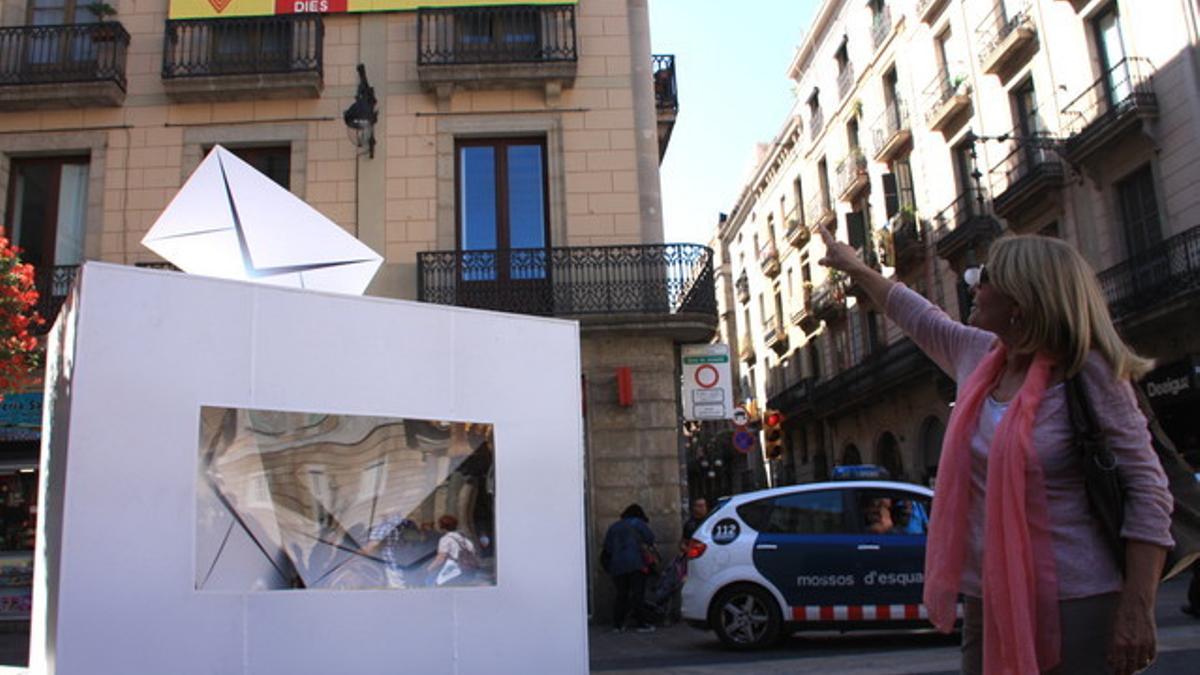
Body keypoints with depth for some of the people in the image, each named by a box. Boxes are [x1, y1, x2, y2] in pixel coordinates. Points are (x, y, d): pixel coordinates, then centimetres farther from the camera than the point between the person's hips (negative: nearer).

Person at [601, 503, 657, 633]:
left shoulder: (613, 527, 21)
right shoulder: (637, 523, 7)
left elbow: (607, 548, 16)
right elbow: (650, 538, -2)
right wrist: (646, 545, 17)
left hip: (616, 566, 5)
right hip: (635, 563, -4)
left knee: (621, 594, 11)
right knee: (638, 593, -2)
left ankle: (617, 624, 10)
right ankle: (641, 623, -4)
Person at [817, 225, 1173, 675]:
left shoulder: (1087, 373, -12)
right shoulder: (977, 355, 6)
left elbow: (1147, 490, -14)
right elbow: (918, 317, 26)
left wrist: (1138, 609, -19)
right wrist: (854, 268, 37)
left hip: (1076, 604, -6)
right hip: (987, 599, 6)